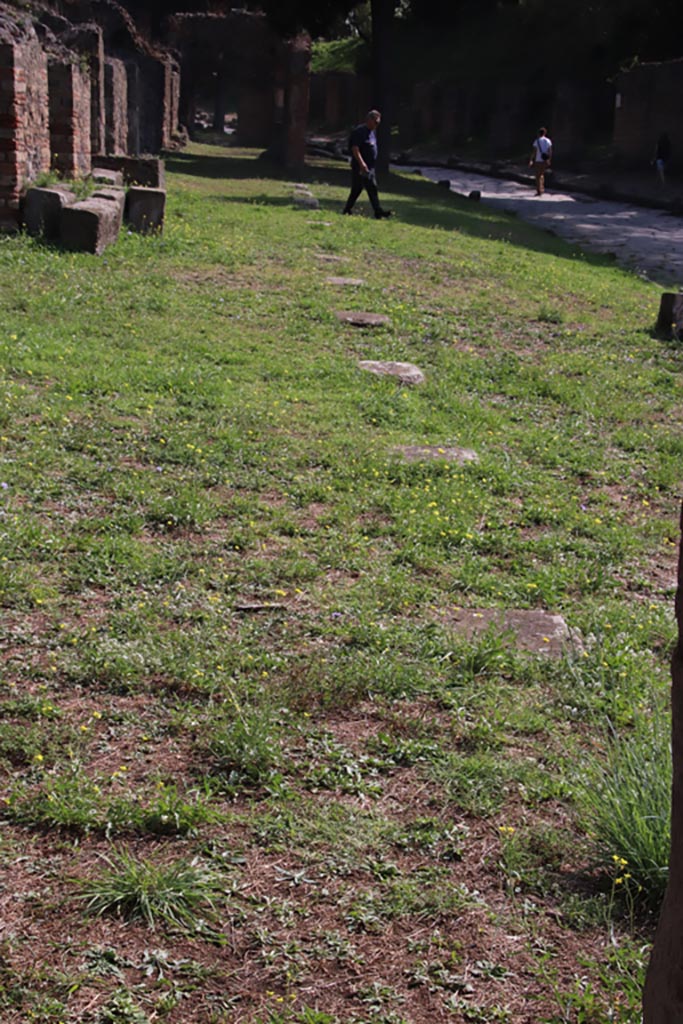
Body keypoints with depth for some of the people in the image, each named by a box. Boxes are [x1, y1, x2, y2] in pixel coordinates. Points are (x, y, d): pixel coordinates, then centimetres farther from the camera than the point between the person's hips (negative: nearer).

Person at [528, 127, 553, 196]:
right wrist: (549, 161, 9)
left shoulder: (536, 141, -10)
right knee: (541, 174, 23)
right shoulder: (548, 141, 2)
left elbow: (533, 152, -13)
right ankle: (542, 188, 19)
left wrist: (531, 160, -6)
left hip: (538, 161, -4)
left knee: (538, 176, 3)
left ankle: (539, 191, 0)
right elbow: (550, 152, 1)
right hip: (545, 161, 4)